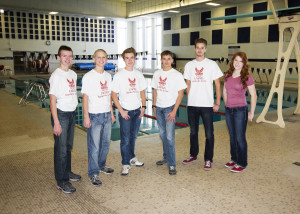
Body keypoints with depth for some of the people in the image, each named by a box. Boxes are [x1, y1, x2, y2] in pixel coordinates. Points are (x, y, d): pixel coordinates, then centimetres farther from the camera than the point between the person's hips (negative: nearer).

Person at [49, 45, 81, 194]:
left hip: (72, 113, 7)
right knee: (61, 149, -1)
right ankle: (61, 182, 9)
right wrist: (56, 123, -18)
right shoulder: (56, 76, -13)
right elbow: (52, 100, -15)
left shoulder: (73, 74, 10)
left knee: (68, 146, 18)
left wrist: (73, 112, 12)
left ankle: (67, 172, 33)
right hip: (61, 114, -7)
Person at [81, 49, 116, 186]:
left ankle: (101, 165, 34)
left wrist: (112, 113, 14)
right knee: (94, 146, -2)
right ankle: (93, 173, 10)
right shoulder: (88, 76, -8)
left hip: (107, 114, 6)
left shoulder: (108, 76, 10)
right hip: (94, 115, -6)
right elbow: (85, 97, -9)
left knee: (105, 142, 16)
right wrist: (86, 117, -13)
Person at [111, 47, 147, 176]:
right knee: (125, 139, 0)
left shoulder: (138, 75, 6)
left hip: (137, 111, 4)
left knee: (133, 136, 16)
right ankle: (125, 164, 12)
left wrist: (143, 107, 0)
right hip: (125, 111, -4)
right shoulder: (119, 75, -7)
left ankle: (132, 158, 34)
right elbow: (113, 95, -8)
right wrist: (121, 111, -13)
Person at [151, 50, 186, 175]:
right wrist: (154, 106, 8)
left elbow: (180, 94, -7)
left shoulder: (177, 75, -6)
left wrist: (174, 111, -13)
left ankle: (172, 164, -2)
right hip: (159, 108, 5)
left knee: (170, 136, -9)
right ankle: (166, 157, 30)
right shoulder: (157, 74, 8)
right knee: (163, 134, 13)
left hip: (170, 107, -5)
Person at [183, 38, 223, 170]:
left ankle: (208, 159, 16)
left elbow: (218, 85, -1)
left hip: (207, 105, -3)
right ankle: (193, 155, 31)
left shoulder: (212, 64, -1)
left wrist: (217, 103, -5)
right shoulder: (189, 65, 7)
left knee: (209, 133, 2)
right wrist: (189, 99, 6)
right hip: (192, 105, 3)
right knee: (193, 132, 15)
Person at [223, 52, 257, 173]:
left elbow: (253, 95, -8)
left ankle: (242, 163, 16)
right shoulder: (228, 75, 6)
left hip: (240, 110, -6)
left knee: (240, 138, 2)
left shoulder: (247, 77, -10)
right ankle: (234, 159, 32)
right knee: (232, 137, 17)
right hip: (228, 110, 6)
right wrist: (227, 104, 12)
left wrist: (251, 113, -8)